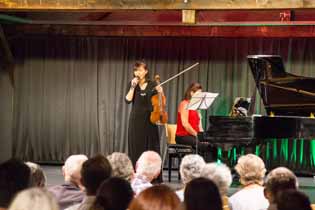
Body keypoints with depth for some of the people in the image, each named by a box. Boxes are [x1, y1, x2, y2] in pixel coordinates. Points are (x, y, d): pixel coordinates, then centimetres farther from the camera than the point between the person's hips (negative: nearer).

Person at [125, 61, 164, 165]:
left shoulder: (153, 84, 3)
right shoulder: (132, 84, 4)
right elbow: (128, 100, -7)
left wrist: (160, 92, -13)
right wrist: (133, 86, -14)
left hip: (150, 119, -1)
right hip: (136, 119, 1)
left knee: (151, 147, 0)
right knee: (136, 147, 2)